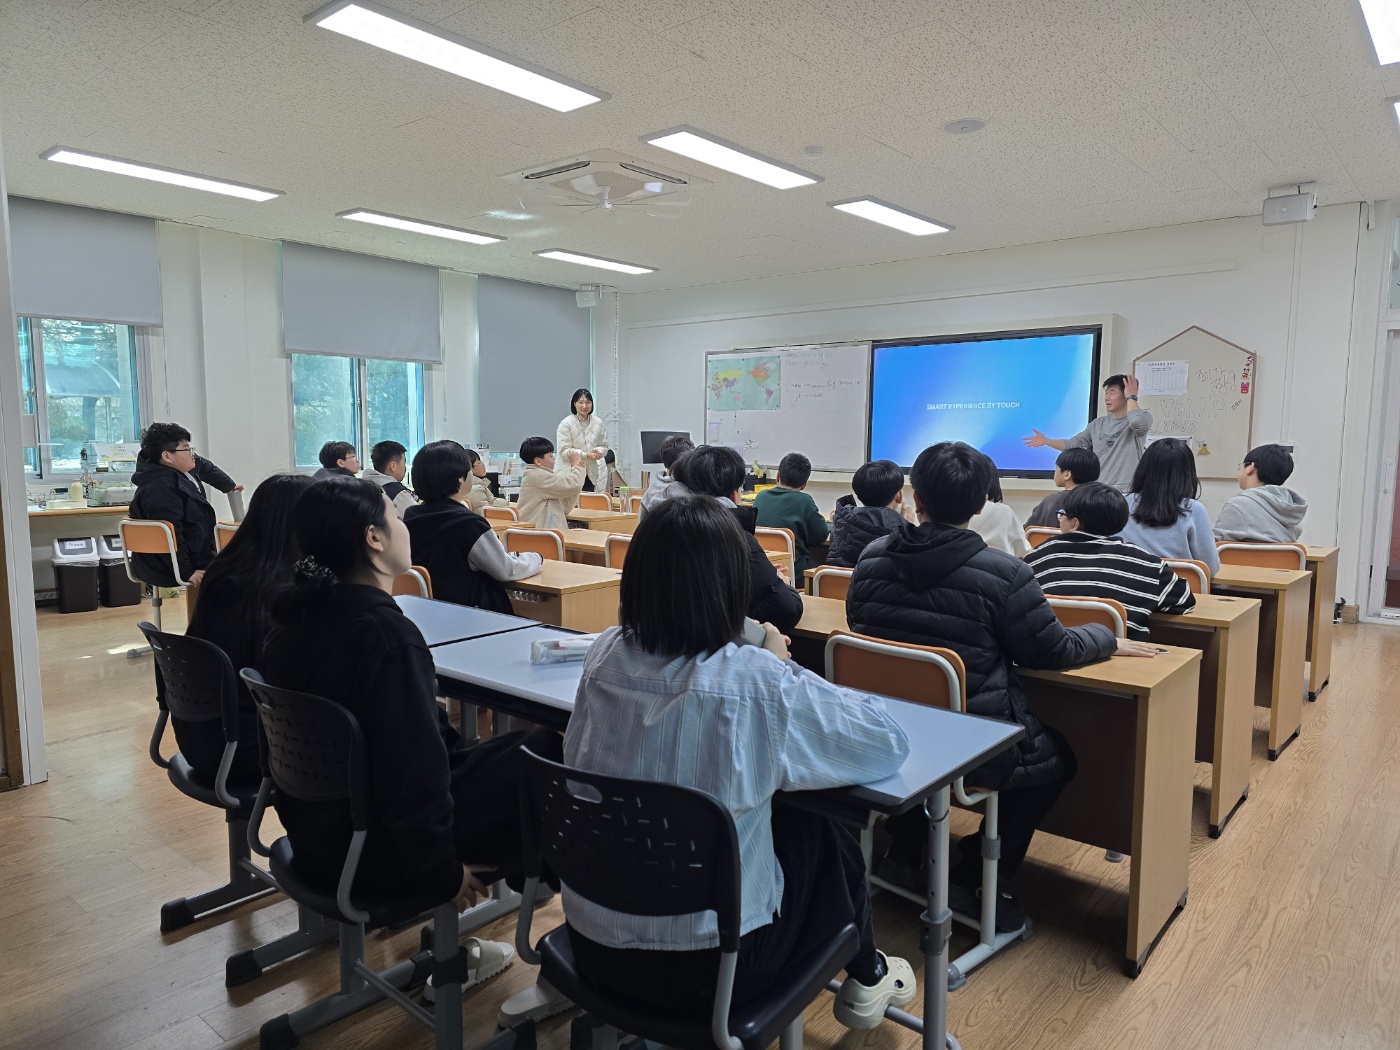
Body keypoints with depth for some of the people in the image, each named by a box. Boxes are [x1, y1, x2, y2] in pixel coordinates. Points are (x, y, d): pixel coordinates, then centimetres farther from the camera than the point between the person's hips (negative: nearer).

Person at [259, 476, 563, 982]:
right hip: (369, 854, -9)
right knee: (544, 754, -6)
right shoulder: (387, 636, -28)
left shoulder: (298, 613, 0)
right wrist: (443, 872, -12)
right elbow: (414, 774, -26)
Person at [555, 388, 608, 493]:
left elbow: (604, 446, 15)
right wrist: (587, 455, -17)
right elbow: (564, 451, -9)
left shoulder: (598, 423, 7)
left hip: (593, 475, 4)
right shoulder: (566, 423, -6)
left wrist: (598, 451, -9)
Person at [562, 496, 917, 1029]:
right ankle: (866, 981, 45)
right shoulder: (758, 683, -25)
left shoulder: (604, 656, -10)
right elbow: (891, 741, -11)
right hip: (705, 965, -5)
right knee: (825, 836, 20)